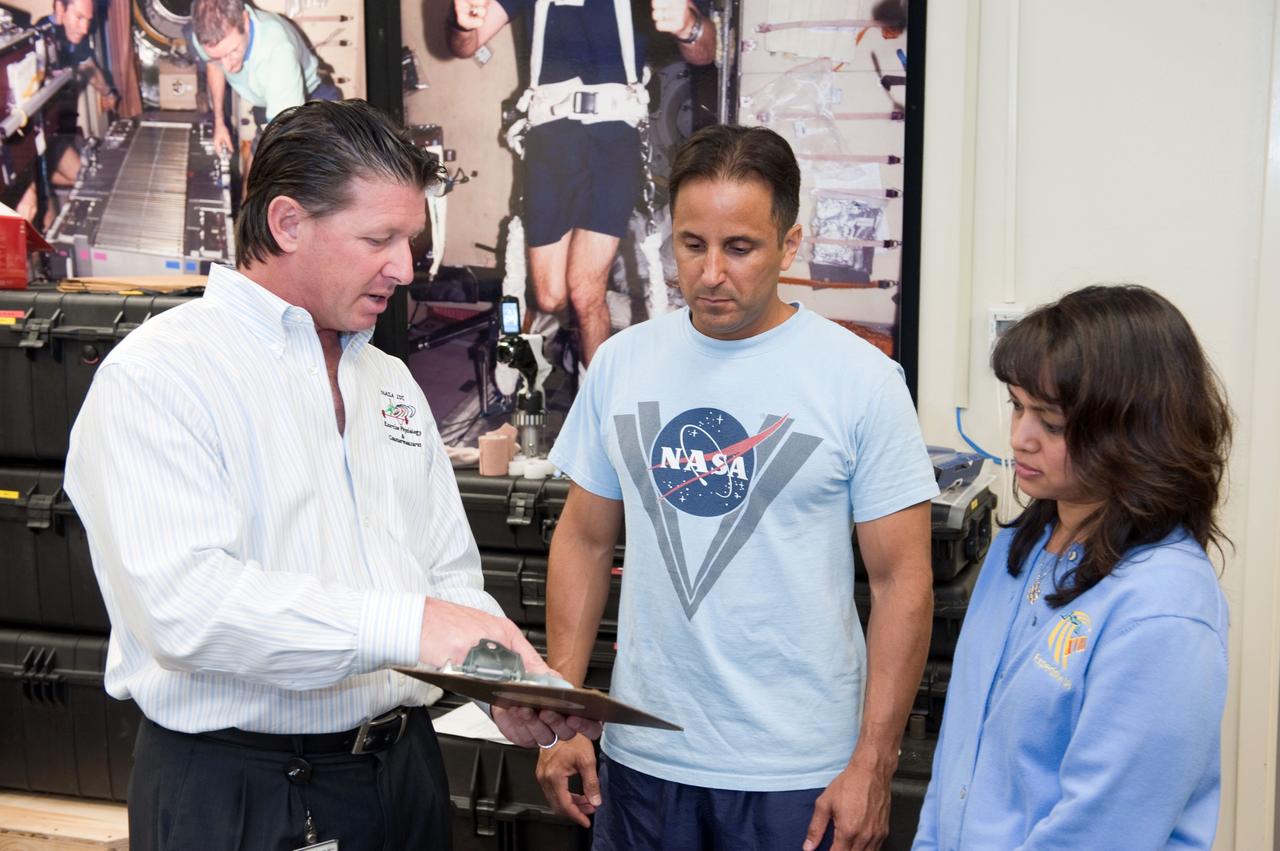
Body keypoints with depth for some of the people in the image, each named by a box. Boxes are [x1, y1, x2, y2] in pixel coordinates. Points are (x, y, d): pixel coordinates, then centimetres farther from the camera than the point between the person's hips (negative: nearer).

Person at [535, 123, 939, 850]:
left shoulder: (862, 380, -8)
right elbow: (584, 541, 8)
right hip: (642, 755, 3)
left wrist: (873, 765, -10)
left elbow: (903, 580, -7)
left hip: (797, 774, -3)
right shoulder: (623, 363, 2)